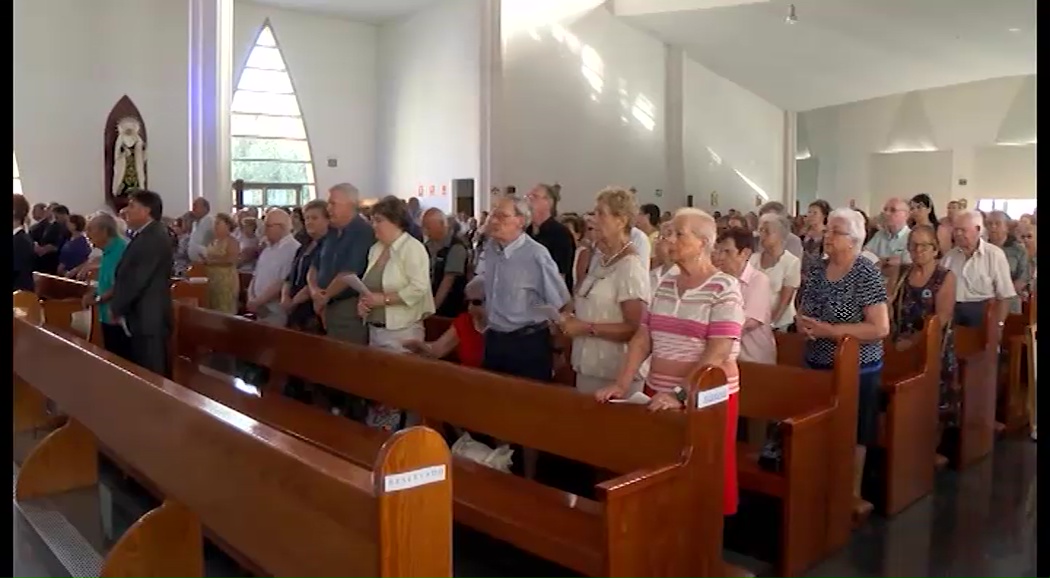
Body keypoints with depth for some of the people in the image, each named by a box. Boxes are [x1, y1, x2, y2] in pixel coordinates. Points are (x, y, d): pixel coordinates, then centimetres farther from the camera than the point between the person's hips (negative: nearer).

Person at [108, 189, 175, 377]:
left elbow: (137, 279, -20)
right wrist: (118, 306, 9)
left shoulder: (154, 237, -17)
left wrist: (116, 308, -9)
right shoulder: (144, 236, 15)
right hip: (142, 318, 10)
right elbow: (127, 275, 18)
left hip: (149, 319, -10)